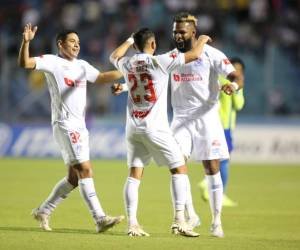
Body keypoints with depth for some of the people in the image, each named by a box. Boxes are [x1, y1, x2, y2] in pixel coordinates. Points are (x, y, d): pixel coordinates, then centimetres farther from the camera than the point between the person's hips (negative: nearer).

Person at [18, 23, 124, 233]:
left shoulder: (82, 66, 17)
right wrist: (26, 42, -33)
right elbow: (25, 63, -16)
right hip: (65, 125, -8)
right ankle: (100, 219, -19)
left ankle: (44, 211, 24)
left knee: (74, 177, 11)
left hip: (80, 126, 8)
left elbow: (102, 78, 25)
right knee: (85, 169, -15)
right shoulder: (52, 62, -5)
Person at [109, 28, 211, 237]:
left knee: (134, 175, 6)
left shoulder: (127, 64, 6)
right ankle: (179, 219, -7)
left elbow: (114, 56, 31)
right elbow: (194, 55, -6)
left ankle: (132, 223, -1)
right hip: (155, 127, -5)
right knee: (179, 169, 2)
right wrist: (202, 39, 13)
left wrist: (130, 41, 42)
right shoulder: (159, 62, -9)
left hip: (133, 127, 5)